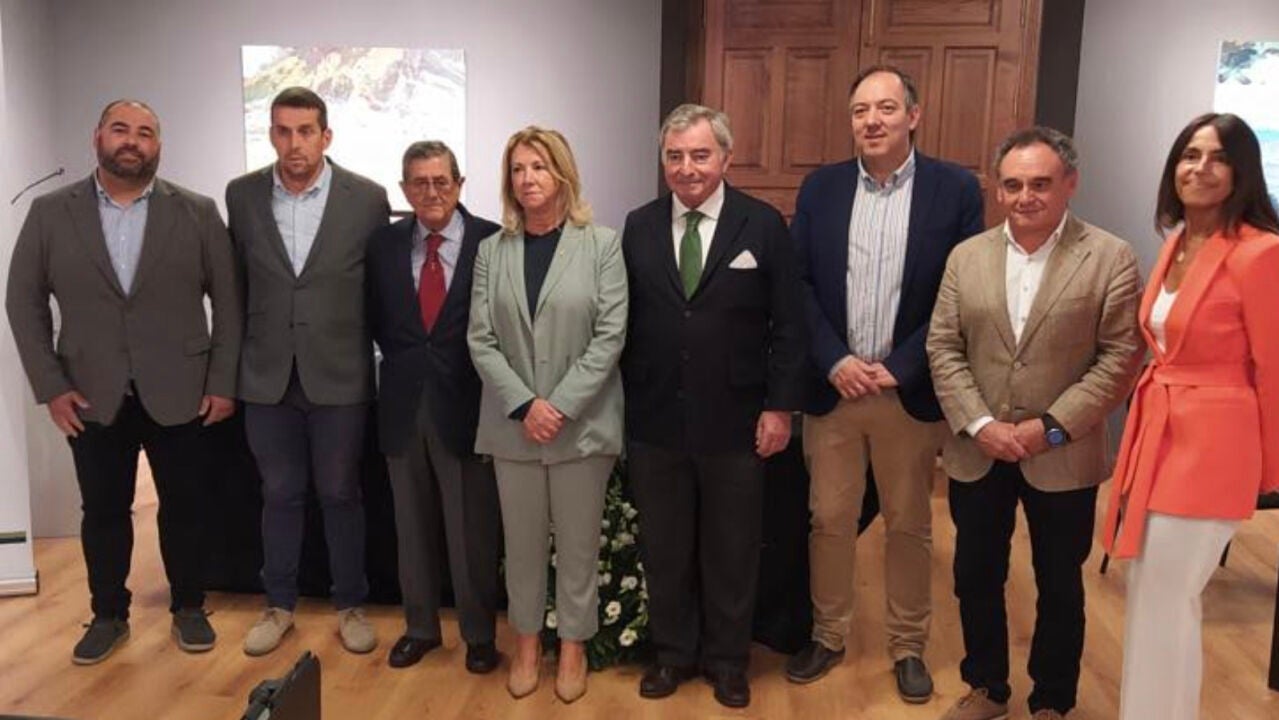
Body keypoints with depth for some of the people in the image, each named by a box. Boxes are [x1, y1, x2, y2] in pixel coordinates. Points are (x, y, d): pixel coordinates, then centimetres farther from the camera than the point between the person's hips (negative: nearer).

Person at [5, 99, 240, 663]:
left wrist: (223, 382, -5)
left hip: (179, 393, -1)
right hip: (92, 397, 1)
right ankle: (109, 615, 29)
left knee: (184, 506, 9)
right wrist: (50, 386, -2)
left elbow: (229, 302, 0)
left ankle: (188, 608, 27)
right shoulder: (50, 213, 2)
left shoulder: (197, 213, -1)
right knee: (103, 511, 12)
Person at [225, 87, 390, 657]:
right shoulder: (242, 195, 1)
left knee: (340, 494, 9)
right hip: (267, 374, 2)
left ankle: (351, 606, 26)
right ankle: (279, 605, 30)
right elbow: (239, 280, 9)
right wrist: (242, 353, 11)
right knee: (280, 494, 14)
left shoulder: (367, 198, -6)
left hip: (339, 374, -2)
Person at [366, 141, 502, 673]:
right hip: (403, 405, 4)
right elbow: (376, 319, 13)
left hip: (465, 405, -3)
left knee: (472, 530, 7)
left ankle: (478, 634, 26)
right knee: (412, 527, 16)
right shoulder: (384, 244, 3)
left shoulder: (491, 241, -8)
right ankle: (420, 627, 33)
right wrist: (405, 361, 4)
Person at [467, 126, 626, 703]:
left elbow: (610, 335, -8)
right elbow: (481, 340, 1)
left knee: (578, 542, 8)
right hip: (514, 423, 2)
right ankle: (526, 644, 29)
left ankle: (573, 646, 25)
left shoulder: (601, 244, -2)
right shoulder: (492, 250, 6)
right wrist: (524, 405, -12)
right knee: (522, 541, 12)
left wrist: (561, 405, -15)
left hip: (582, 422, -2)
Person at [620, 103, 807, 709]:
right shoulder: (639, 227, 3)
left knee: (731, 550, 13)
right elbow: (624, 323, 5)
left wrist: (780, 406, -7)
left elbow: (788, 325, -3)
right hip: (654, 422, 2)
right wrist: (622, 403, 3)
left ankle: (726, 659, 32)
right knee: (664, 549, 14)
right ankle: (672, 652, 34)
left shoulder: (763, 226, -4)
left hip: (735, 424, -2)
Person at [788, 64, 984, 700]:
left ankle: (908, 646, 29)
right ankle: (828, 635, 30)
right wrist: (835, 361, -11)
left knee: (909, 525, 12)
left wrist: (899, 368, -12)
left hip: (911, 391, -1)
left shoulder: (956, 189, -3)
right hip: (832, 385, 2)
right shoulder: (820, 187, 3)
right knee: (829, 519, 11)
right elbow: (798, 285, 1)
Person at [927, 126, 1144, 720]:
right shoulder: (966, 257, 3)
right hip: (976, 454, 3)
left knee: (1060, 587, 13)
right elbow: (943, 349, 1)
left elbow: (1121, 358, -9)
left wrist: (1051, 427, -16)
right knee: (976, 578, 15)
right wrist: (978, 424, -11)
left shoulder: (1110, 258, -6)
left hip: (1063, 458, -3)